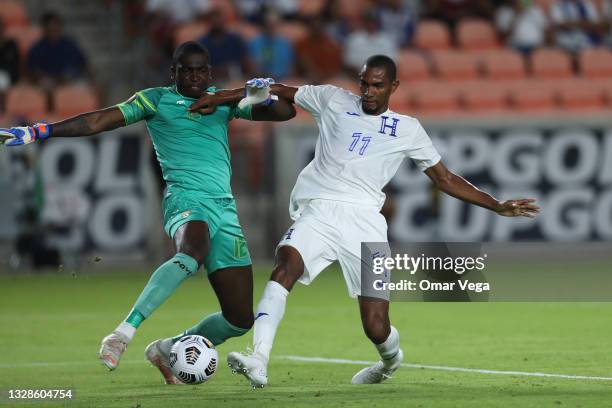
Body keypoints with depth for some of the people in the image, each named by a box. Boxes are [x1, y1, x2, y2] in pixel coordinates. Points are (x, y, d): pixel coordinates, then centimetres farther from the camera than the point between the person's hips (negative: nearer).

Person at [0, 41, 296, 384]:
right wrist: (40, 132, -4)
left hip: (225, 209, 6)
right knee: (194, 250, -43)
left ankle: (167, 350, 26)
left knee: (240, 320, 2)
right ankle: (124, 333, -45)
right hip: (187, 199, -6)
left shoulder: (224, 100, 20)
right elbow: (99, 121, 4)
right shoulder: (156, 100, 9)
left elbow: (285, 112, 18)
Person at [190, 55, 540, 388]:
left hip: (363, 220, 0)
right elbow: (278, 91, 23)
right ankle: (258, 361, -44)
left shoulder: (408, 130, 17)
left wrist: (498, 206, 16)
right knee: (287, 262, -34)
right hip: (318, 211, 0)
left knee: (377, 329, -8)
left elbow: (445, 179, 22)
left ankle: (391, 358, 31)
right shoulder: (333, 100, 16)